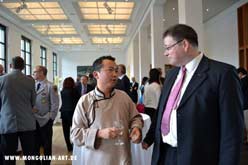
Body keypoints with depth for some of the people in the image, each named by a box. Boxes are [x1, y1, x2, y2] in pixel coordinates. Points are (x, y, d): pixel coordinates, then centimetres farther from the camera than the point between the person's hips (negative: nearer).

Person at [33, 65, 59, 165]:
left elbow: (54, 104, -10)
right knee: (35, 144, 15)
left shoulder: (51, 86, -9)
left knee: (46, 145, 10)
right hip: (33, 120, 5)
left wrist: (50, 118, -11)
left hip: (45, 121, -4)